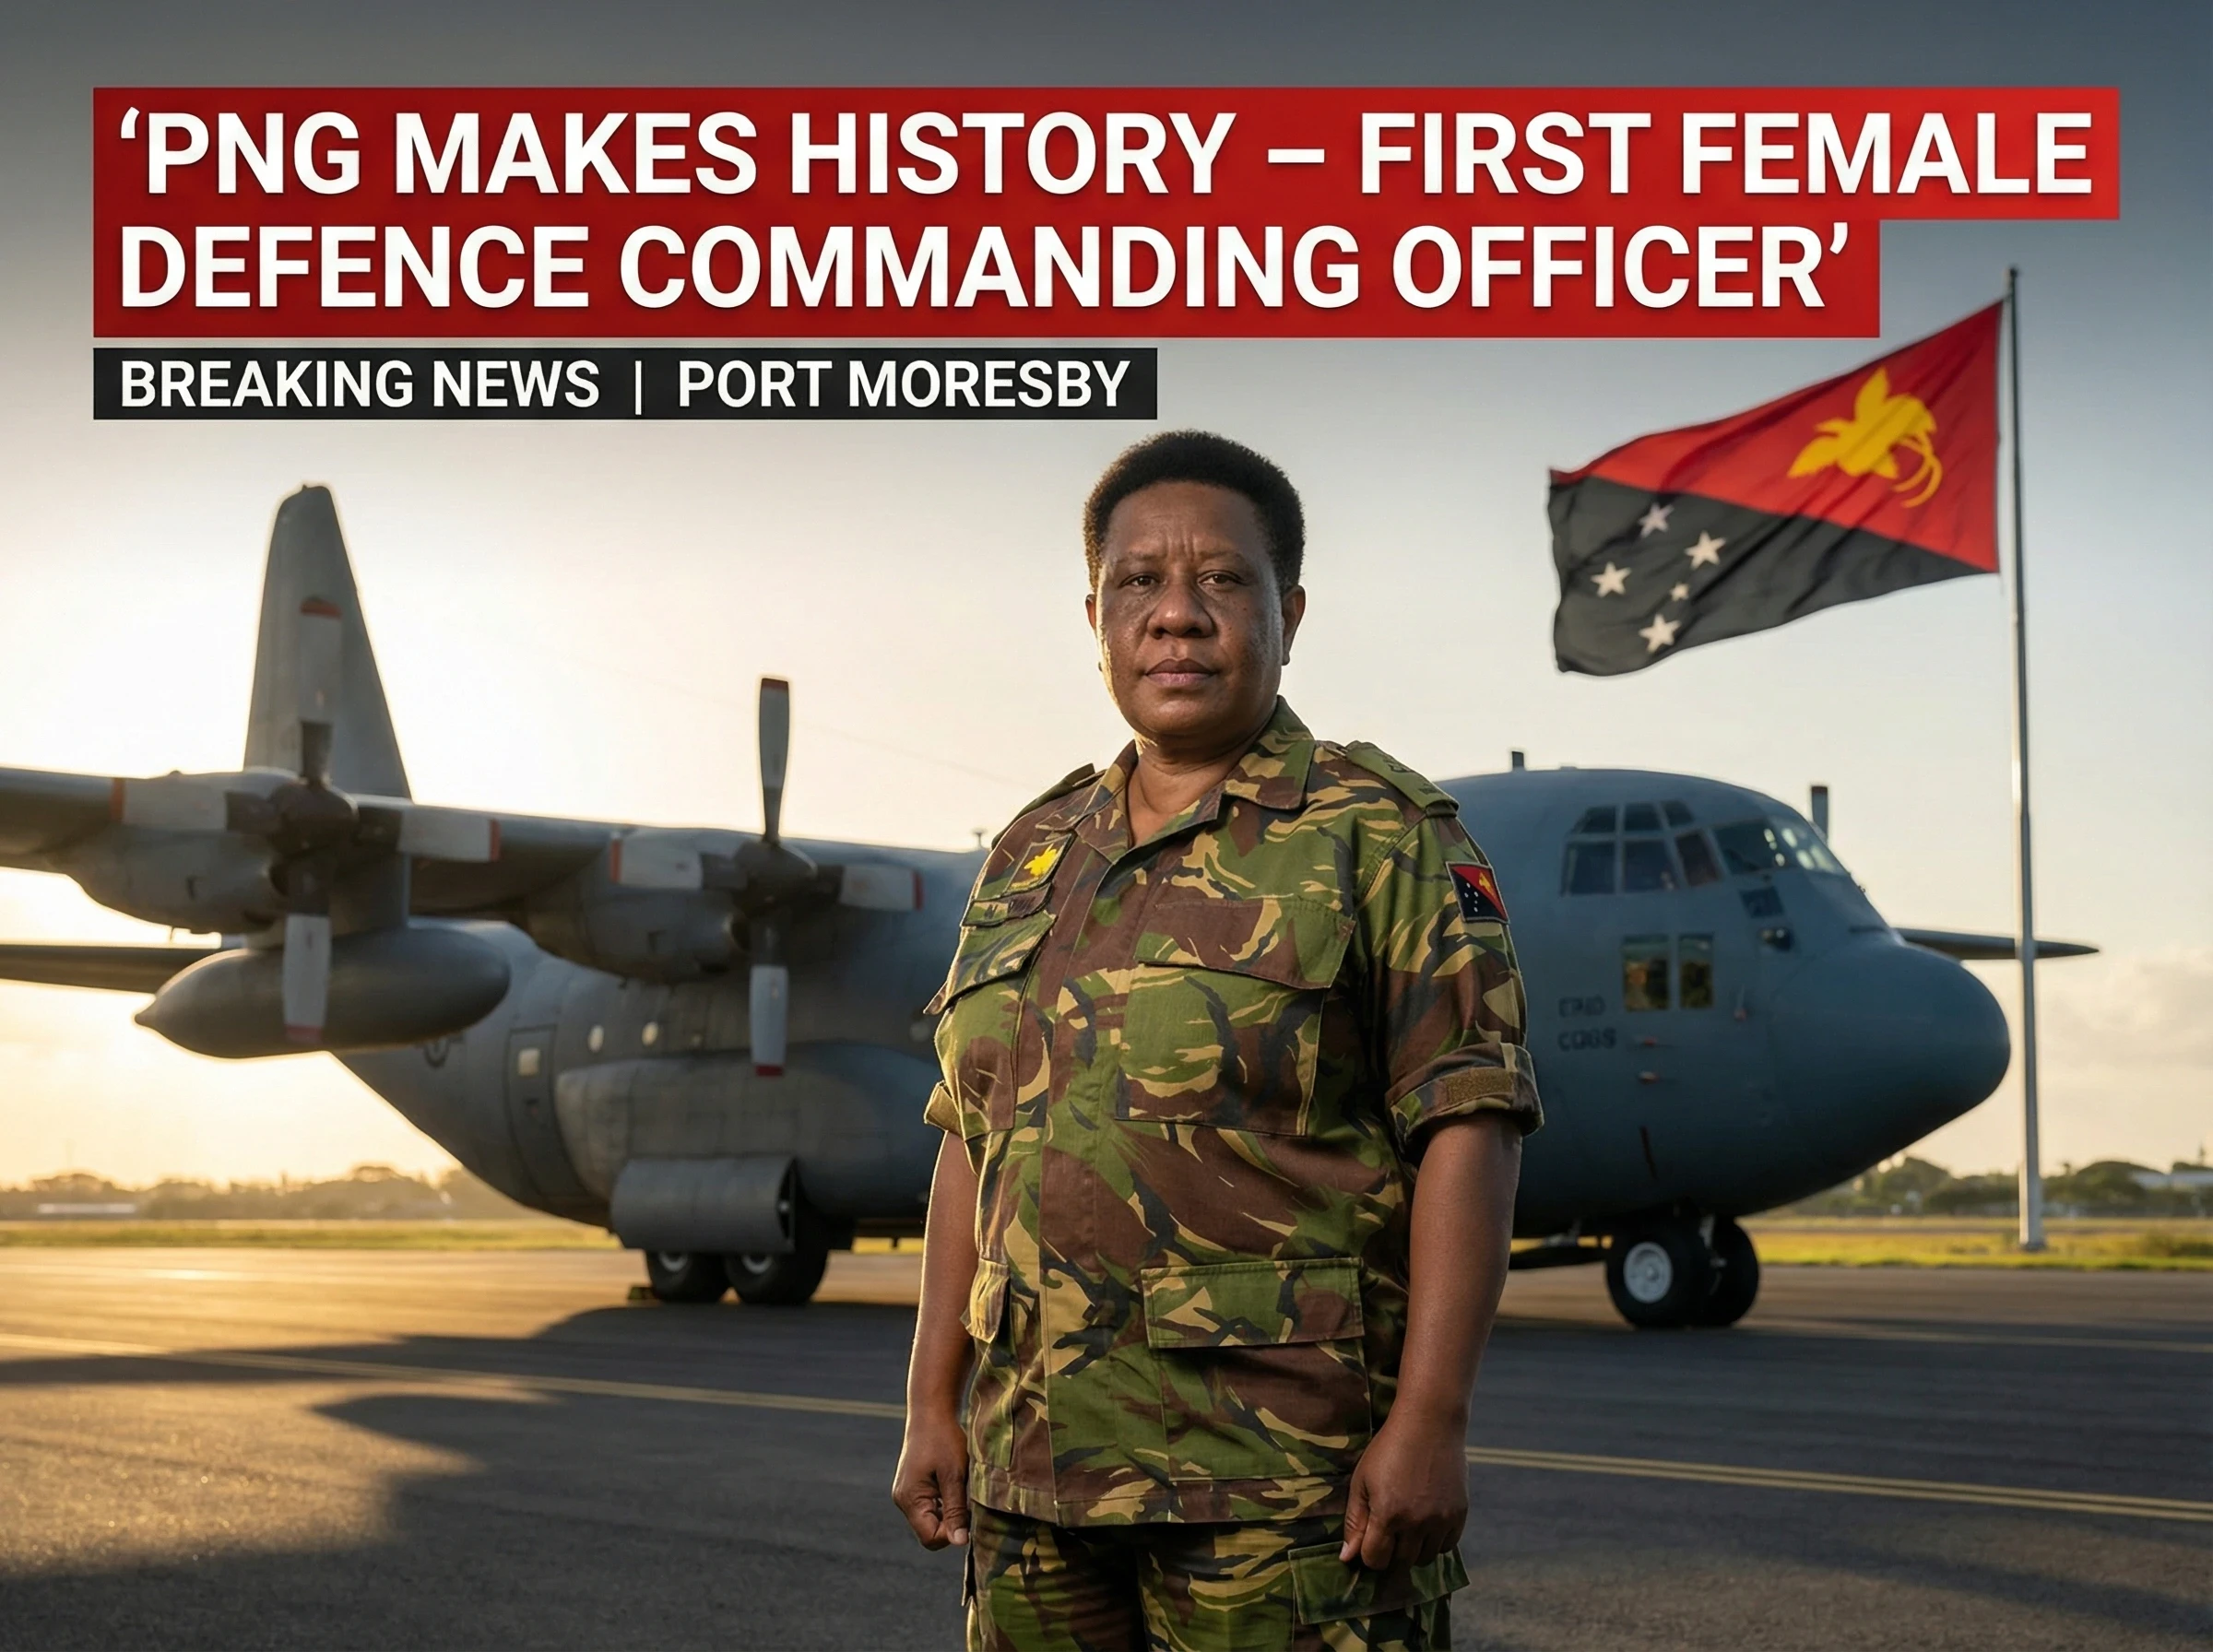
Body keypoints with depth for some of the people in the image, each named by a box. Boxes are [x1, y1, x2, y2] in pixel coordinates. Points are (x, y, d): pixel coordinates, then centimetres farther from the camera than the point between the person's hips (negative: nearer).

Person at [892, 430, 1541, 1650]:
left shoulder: (1378, 834, -2)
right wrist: (933, 1406, 12)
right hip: (1039, 1471, 6)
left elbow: (1467, 1127, -9)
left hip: (1280, 1480, -5)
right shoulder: (1029, 858, 15)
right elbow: (976, 1145, 17)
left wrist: (1429, 1422, -16)